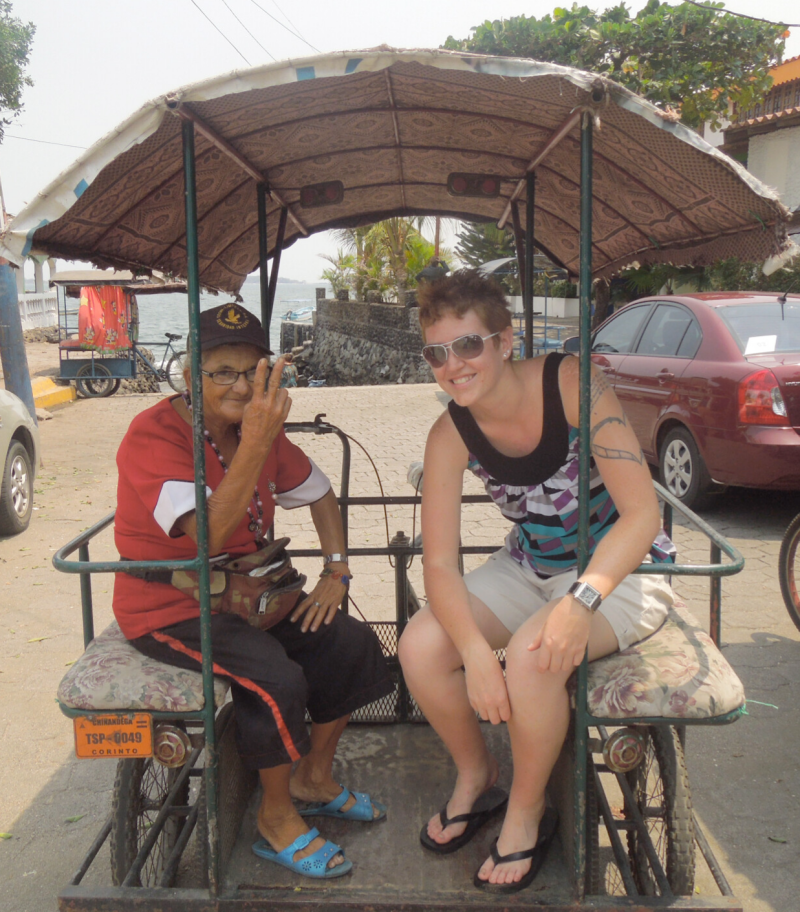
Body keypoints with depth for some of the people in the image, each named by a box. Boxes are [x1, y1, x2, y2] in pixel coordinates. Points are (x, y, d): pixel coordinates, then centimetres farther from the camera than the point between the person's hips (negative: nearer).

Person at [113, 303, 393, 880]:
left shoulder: (260, 427, 2)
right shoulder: (153, 436, -21)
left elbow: (319, 493, 15)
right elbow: (210, 534, -35)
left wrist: (336, 573, 3)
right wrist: (255, 443, -42)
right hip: (170, 610, -7)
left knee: (352, 642, -4)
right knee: (276, 678, -27)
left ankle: (313, 778, 18)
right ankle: (278, 820, -1)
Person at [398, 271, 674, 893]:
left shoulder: (571, 383, -24)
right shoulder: (451, 435, -12)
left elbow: (642, 512, -26)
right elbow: (439, 563, -14)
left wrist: (580, 602, -38)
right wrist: (475, 651, -31)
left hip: (620, 572, -4)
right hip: (529, 569, 5)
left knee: (534, 656, -32)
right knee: (420, 646, -15)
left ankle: (527, 811, -2)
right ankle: (476, 774, 15)